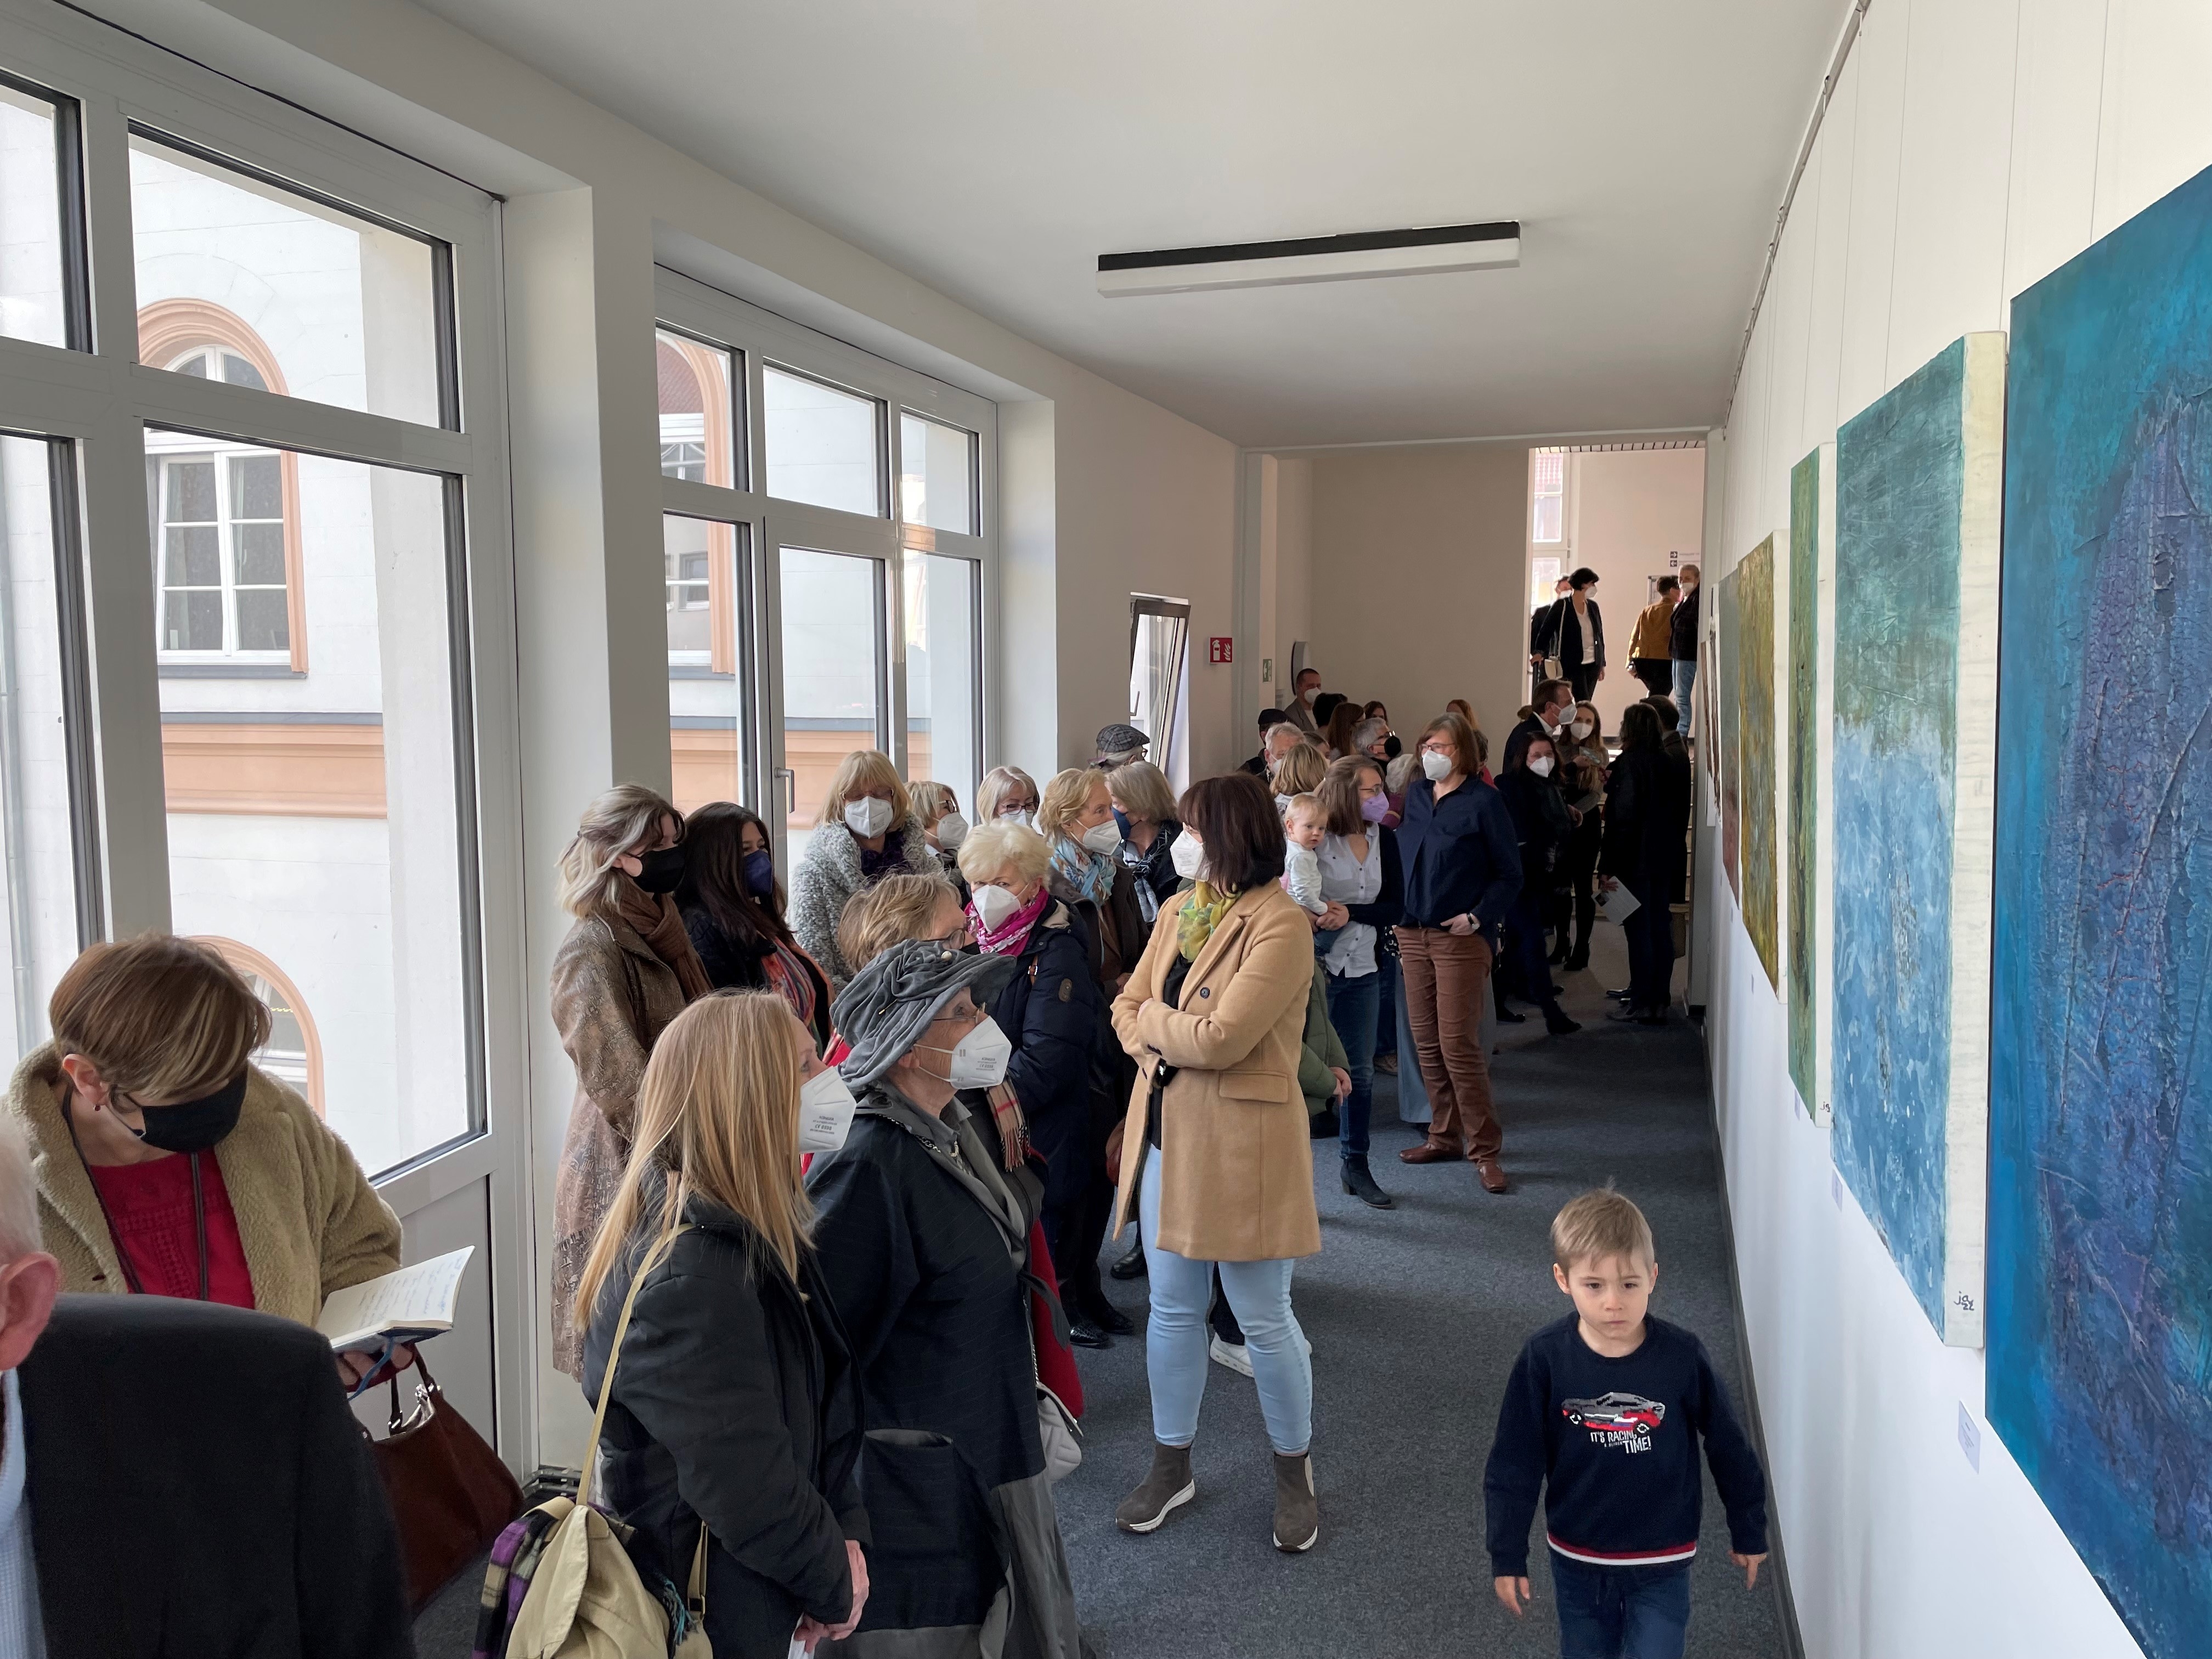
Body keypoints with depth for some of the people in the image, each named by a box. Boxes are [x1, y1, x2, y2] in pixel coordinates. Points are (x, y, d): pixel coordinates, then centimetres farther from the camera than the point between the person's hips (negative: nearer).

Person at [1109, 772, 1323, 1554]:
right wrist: (1164, 1040, -12)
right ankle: (1171, 1466, 33)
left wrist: (1153, 1019, -7)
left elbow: (1223, 1037, -24)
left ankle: (1294, 1472, 28)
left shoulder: (1280, 925, -17)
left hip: (1244, 1145, -7)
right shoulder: (1178, 911, 8)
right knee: (1172, 1310, 16)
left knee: (1263, 1320, 7)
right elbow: (1128, 1006, 9)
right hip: (1166, 1132, 7)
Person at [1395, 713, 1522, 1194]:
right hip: (1413, 934, 6)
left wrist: (1478, 917, -14)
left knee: (1459, 1045, -8)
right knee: (1426, 1042, 9)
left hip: (1461, 938, -6)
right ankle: (1445, 1136, 22)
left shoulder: (1483, 802, -7)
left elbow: (1509, 874, -4)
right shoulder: (1416, 795, 9)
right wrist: (1398, 912, 8)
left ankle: (1484, 1150, 3)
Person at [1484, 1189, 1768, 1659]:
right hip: (1576, 1559, 1)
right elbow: (1513, 1465, -9)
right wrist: (1507, 1556, -6)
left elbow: (1729, 1447, -3)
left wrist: (1749, 1532, 7)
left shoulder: (1682, 1357, -18)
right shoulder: (1544, 1359, -18)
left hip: (1661, 1562, -1)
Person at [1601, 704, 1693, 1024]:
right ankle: (1660, 1002, 16)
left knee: (1639, 931, -2)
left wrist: (1608, 866, -15)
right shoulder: (1674, 765, 8)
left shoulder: (1628, 764, -14)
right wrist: (1675, 851, 19)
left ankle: (1641, 1003, 2)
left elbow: (1621, 818, -17)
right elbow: (1681, 814, 12)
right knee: (1661, 929, 11)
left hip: (1636, 861, -7)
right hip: (1667, 860, 7)